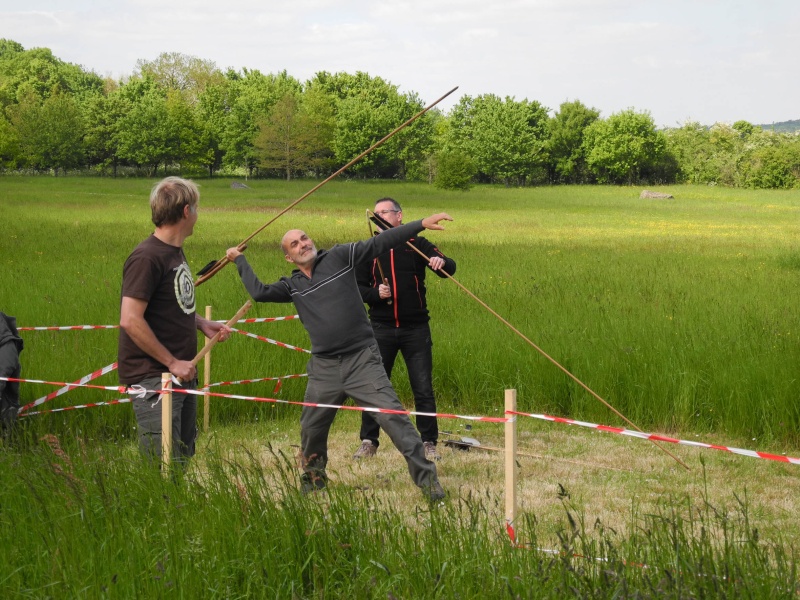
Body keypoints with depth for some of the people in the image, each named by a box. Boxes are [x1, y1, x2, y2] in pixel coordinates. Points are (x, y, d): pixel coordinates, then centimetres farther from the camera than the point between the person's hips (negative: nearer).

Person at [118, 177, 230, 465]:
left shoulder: (175, 252, 12)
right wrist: (172, 362, -18)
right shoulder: (146, 258, -17)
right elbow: (130, 320, -23)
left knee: (183, 457, 14)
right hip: (153, 378, -10)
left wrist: (203, 324, 7)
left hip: (181, 374, 10)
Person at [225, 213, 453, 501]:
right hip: (324, 368, 4)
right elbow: (259, 292, -3)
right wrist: (240, 260, 7)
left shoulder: (339, 257, -1)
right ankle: (314, 477, 42)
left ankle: (426, 477, -8)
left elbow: (380, 243, -6)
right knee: (311, 428, 16)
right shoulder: (292, 286, 9)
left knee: (392, 416, -13)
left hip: (362, 359, -4)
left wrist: (421, 224, -12)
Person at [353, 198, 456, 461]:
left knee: (423, 388, 0)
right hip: (381, 329, 1)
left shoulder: (416, 245, 2)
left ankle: (429, 443, 9)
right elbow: (357, 286, 7)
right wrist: (375, 293, -14)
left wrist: (441, 262, -29)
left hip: (416, 329, -1)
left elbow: (449, 269, -5)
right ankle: (368, 442, 14)